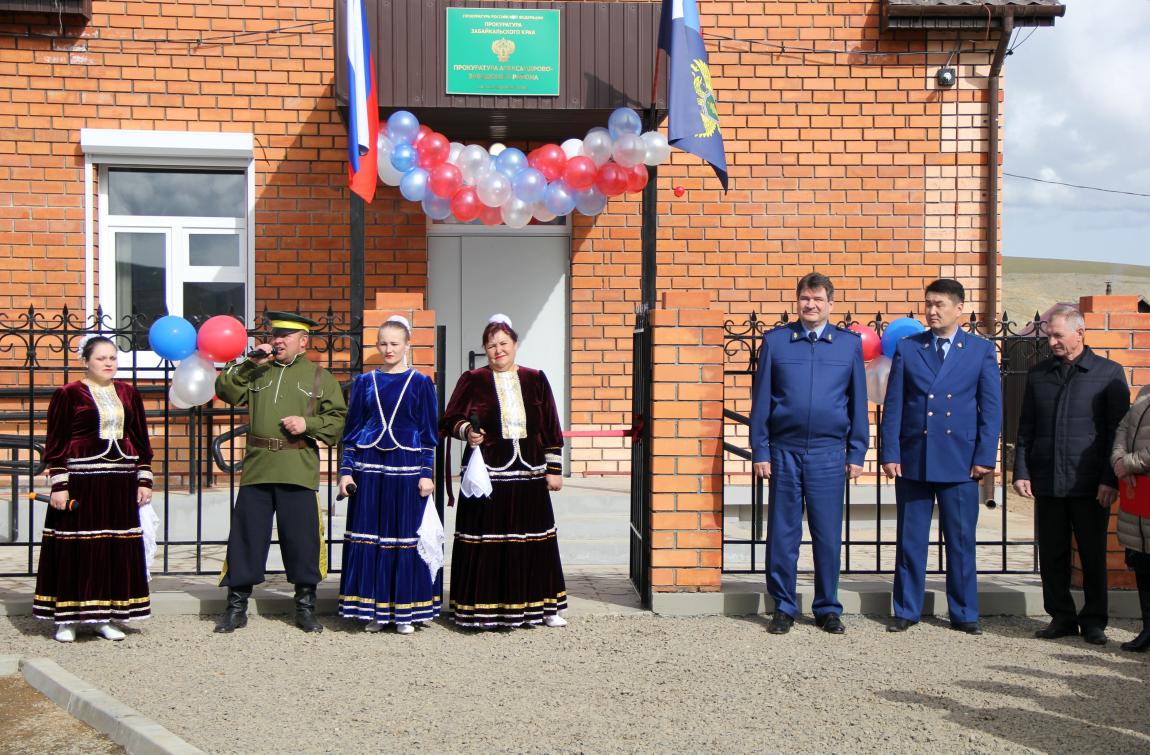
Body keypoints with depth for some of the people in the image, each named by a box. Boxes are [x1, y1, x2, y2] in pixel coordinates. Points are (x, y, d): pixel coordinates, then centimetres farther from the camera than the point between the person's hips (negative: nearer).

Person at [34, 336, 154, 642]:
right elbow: (55, 444, -4)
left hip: (120, 484, 5)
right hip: (80, 482, -4)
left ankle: (103, 616, 14)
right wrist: (59, 485, -10)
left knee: (116, 549, 5)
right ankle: (66, 618, 8)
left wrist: (144, 480, 9)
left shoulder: (128, 394, 11)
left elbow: (141, 440, 14)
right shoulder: (68, 394, -2)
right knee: (75, 549, -1)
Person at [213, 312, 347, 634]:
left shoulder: (319, 377, 9)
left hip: (299, 472, -2)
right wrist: (250, 363, -6)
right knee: (246, 537, 4)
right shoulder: (256, 372, 14)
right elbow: (225, 391, 1)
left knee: (302, 540, 2)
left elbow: (339, 419, 5)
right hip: (257, 469, 2)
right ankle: (237, 606, 15)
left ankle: (305, 606, 15)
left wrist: (308, 423, -10)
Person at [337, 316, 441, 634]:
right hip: (369, 468, 2)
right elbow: (351, 429, 11)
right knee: (369, 539, 2)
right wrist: (346, 471, 4)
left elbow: (429, 433, 4)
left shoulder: (420, 383, 4)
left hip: (406, 469, -2)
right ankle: (372, 610, 11)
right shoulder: (364, 382, 9)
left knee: (407, 539, 1)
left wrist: (427, 474, -4)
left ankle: (405, 611, 10)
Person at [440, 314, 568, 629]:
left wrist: (554, 469, 7)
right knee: (486, 541, -3)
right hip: (487, 476, -2)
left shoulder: (535, 381, 9)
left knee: (533, 540, 7)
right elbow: (450, 420, 6)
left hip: (529, 477, 2)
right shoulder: (472, 381, 4)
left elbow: (551, 429, 10)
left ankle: (542, 606, 18)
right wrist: (467, 431, -15)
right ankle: (484, 608, 6)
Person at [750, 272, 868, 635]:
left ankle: (828, 608, 18)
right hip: (784, 451, 0)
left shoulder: (850, 343, 7)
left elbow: (858, 403, 9)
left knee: (828, 535, 5)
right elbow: (761, 400, 6)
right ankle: (784, 608, 16)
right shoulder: (775, 341, 5)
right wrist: (759, 451, 1)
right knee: (782, 534, 5)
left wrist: (857, 454, 5)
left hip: (829, 452, 0)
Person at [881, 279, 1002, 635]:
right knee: (910, 540, 6)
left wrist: (985, 457, -5)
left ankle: (964, 614, 17)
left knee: (962, 541, 6)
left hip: (960, 462, -1)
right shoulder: (907, 348, 6)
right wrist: (890, 454, -3)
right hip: (913, 459, 1)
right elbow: (893, 405, 5)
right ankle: (906, 611, 17)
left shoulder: (981, 350, 4)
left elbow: (991, 407, 3)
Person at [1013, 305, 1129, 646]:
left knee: (1093, 555, 6)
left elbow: (1118, 429, -2)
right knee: (1051, 555, 7)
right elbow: (1025, 428, 12)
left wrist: (1110, 479, -8)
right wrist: (1021, 472, 4)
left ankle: (1094, 621, 18)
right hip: (1047, 483, 3)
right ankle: (1062, 617, 19)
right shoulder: (1038, 373, 10)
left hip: (1090, 485, -3)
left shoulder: (1109, 373, 0)